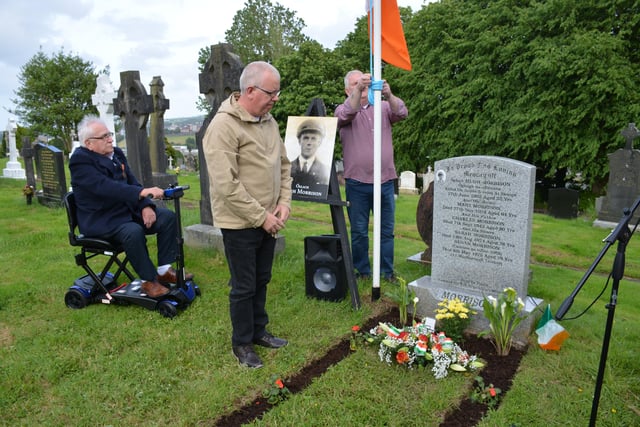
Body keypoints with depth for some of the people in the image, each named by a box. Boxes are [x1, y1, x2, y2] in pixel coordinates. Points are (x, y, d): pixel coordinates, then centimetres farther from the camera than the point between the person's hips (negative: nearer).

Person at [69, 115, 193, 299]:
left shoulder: (116, 153, 8)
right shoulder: (80, 161, -15)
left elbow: (132, 182, 6)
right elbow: (105, 187, -31)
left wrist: (145, 206, -12)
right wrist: (142, 192, -41)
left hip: (126, 210, 8)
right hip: (101, 220, -8)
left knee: (168, 216, -7)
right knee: (134, 232, -35)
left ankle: (164, 270, -4)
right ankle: (148, 280, -17)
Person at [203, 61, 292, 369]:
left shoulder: (269, 121, 7)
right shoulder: (224, 126, -18)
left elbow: (284, 165, 14)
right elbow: (226, 185, -23)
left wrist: (284, 203, 0)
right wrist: (261, 217, -18)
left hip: (267, 221, 7)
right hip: (239, 224, -7)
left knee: (261, 281, 20)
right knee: (244, 287, 7)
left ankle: (259, 331, 39)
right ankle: (241, 343, 27)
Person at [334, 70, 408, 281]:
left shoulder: (383, 107, 12)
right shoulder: (342, 110, 6)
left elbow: (401, 113, -7)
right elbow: (347, 114, -17)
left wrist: (388, 95, -27)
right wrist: (358, 89, -32)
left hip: (385, 181, 2)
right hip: (357, 182, -2)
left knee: (387, 230, 8)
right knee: (359, 231, 6)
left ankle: (387, 271, 19)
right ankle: (362, 271, 19)